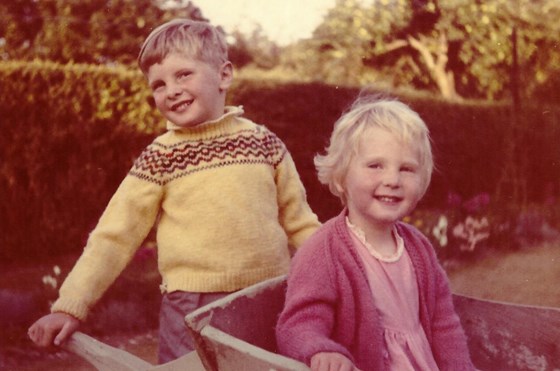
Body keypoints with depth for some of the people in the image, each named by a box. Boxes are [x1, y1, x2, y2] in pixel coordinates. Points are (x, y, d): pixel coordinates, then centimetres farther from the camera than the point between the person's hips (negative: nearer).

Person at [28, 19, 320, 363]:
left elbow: (299, 222, 12)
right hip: (195, 309, -2)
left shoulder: (264, 142, 3)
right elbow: (114, 236, -1)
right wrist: (70, 306, -7)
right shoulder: (160, 158, -2)